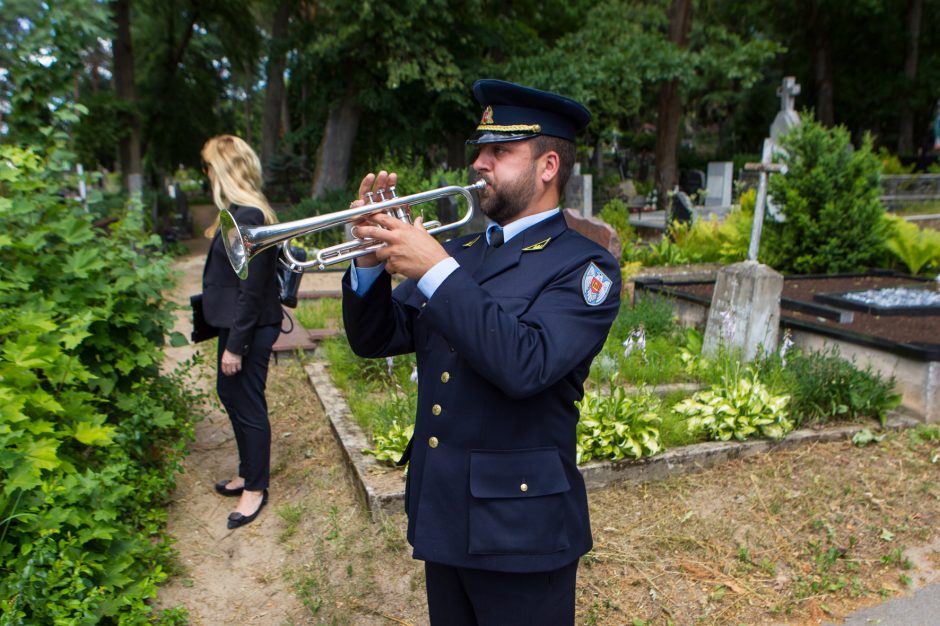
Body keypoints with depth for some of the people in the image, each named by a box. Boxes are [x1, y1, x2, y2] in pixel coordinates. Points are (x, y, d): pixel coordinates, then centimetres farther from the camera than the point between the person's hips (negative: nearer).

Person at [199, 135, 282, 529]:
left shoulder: (248, 217, -22)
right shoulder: (239, 212, 10)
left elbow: (251, 289, -23)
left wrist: (235, 345, -20)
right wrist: (217, 235, 10)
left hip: (250, 328, -11)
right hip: (234, 323, 11)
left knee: (248, 406, 4)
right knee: (230, 394, 22)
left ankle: (255, 489, 23)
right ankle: (247, 473, 40)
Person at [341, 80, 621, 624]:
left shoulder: (585, 266, -12)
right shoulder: (459, 252, 7)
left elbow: (525, 365, -28)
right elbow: (376, 339, 6)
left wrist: (435, 271, -26)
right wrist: (372, 257, -10)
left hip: (518, 524, -6)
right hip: (441, 512, 6)